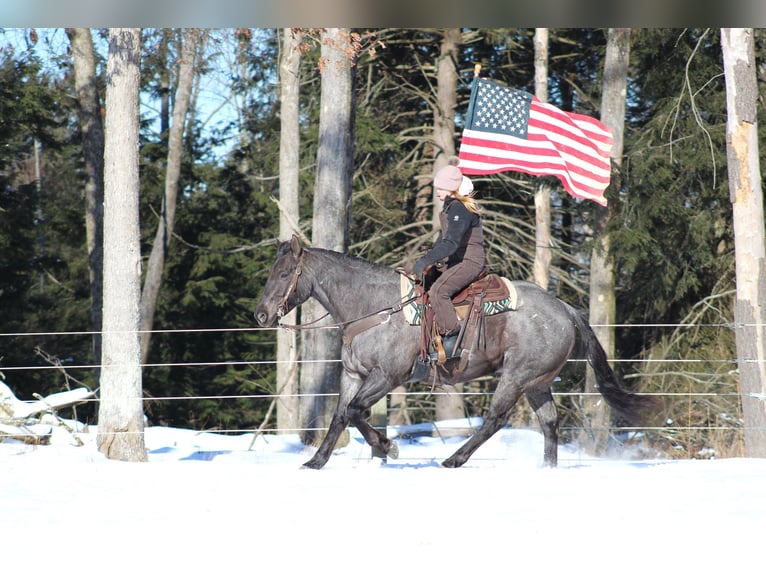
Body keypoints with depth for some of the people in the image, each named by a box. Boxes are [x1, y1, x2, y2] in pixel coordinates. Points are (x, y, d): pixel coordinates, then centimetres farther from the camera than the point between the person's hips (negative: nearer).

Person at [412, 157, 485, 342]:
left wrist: (426, 260, -31)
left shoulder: (460, 209, -19)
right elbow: (444, 239, 24)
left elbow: (451, 243, -28)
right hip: (458, 261, 11)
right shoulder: (450, 206, 15)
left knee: (438, 291, -27)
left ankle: (452, 337, -26)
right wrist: (427, 257, 14)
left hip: (469, 262, -11)